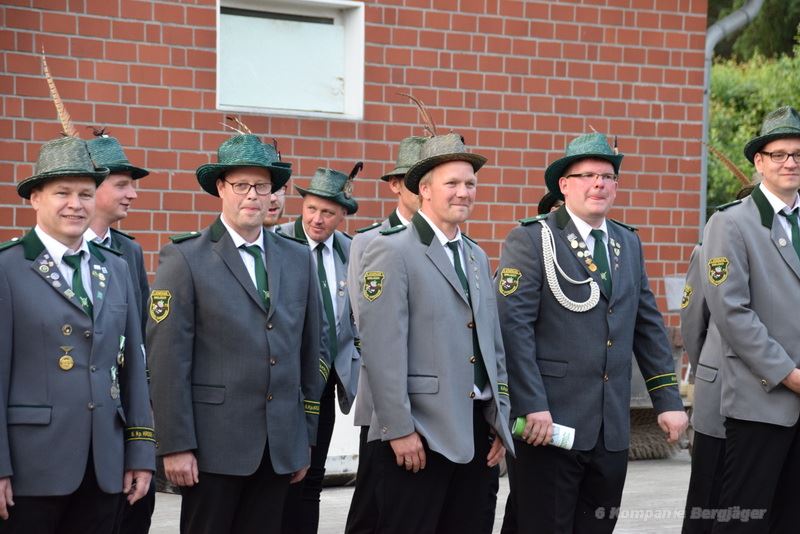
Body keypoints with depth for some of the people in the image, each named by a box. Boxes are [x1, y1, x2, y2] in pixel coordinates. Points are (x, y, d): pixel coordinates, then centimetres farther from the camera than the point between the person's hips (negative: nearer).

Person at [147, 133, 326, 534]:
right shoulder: (185, 258, -4)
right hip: (213, 444, -4)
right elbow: (167, 358, -8)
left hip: (281, 447, 4)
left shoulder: (298, 259, 11)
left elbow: (311, 350, 14)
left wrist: (306, 438, 12)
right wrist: (176, 447, -12)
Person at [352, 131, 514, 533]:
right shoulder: (391, 251, -7)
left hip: (477, 432, 7)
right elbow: (381, 347, -14)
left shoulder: (477, 256, 17)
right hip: (418, 432, -7)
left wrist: (499, 421, 13)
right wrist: (399, 429, -18)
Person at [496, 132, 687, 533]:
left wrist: (668, 399, 11)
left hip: (612, 429, 6)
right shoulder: (531, 240, -5)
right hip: (549, 424, -6)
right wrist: (532, 406, -19)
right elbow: (513, 325, -13)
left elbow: (649, 327, 16)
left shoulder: (628, 243, 14)